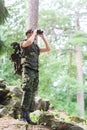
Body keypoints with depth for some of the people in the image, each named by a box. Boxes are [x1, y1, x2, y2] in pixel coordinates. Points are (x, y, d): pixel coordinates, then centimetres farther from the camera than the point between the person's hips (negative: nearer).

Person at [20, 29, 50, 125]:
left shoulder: (36, 47, 27)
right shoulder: (24, 43, 5)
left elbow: (48, 49, 20)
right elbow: (29, 41, -20)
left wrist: (43, 37, 19)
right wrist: (34, 33, -2)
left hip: (35, 72, 7)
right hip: (27, 70, -7)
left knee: (32, 94, 0)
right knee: (28, 92, -20)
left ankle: (27, 116, -2)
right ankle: (23, 115, -23)